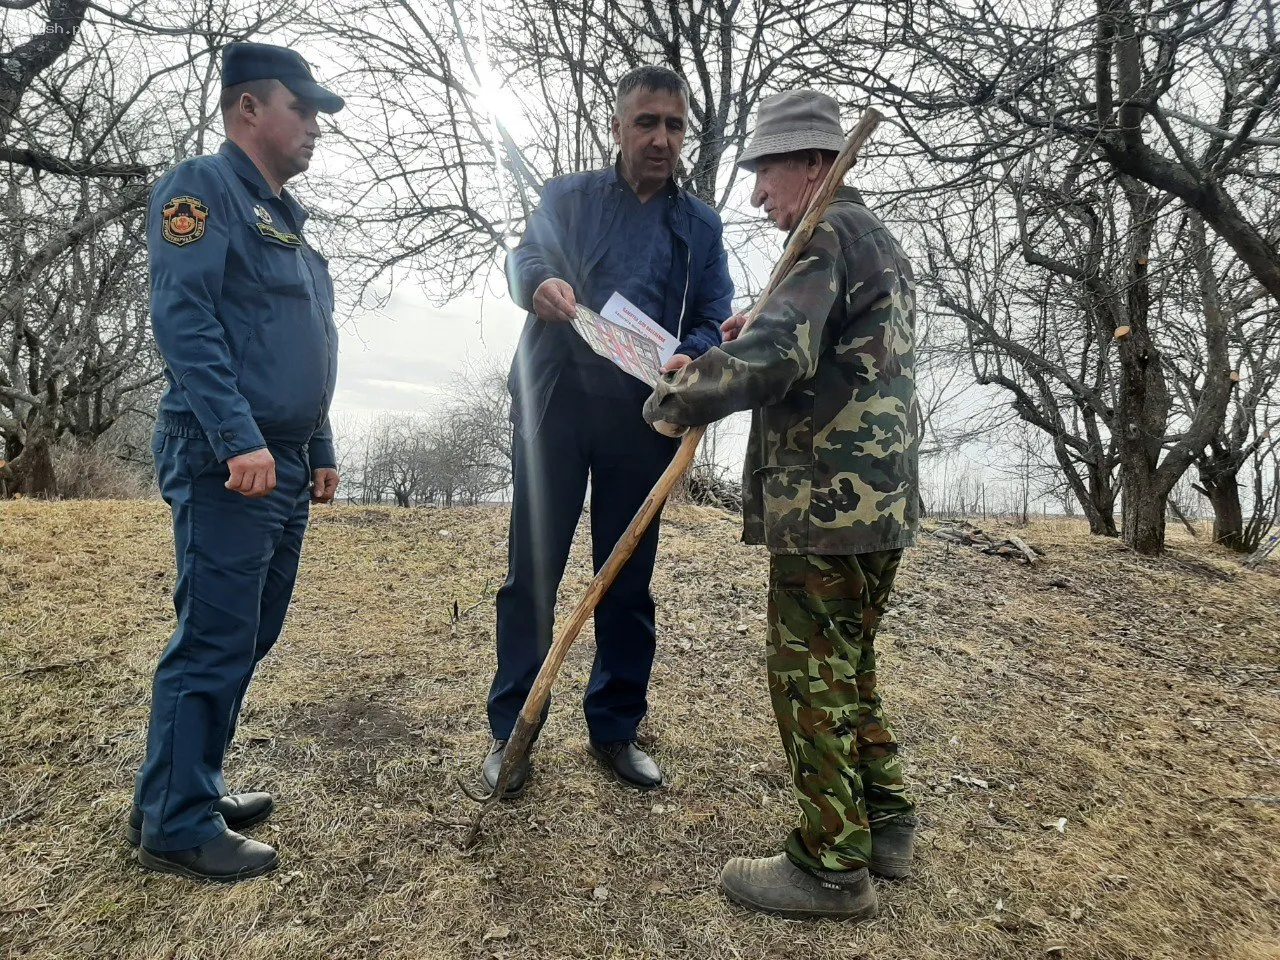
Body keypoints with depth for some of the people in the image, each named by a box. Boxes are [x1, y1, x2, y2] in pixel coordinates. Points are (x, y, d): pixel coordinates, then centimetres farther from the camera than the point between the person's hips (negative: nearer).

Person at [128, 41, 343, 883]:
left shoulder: (287, 220, 23)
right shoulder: (201, 189, -4)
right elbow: (184, 319, -18)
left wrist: (320, 452, 20)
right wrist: (239, 440, -25)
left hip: (285, 467, 9)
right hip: (227, 465, -9)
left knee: (249, 640, 14)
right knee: (215, 641, -5)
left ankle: (191, 790, 27)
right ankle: (177, 824, 9)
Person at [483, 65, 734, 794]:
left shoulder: (700, 225, 13)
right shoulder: (567, 197, 10)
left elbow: (715, 322, 6)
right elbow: (524, 258, -7)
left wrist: (689, 361, -18)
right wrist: (538, 284, -32)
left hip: (642, 419, 2)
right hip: (556, 406, -1)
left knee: (629, 579, 8)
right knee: (532, 570, 1)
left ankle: (616, 728, 23)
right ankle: (511, 731, 15)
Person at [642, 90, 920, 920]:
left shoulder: (828, 236, -11)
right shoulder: (882, 241, 21)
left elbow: (776, 357, -26)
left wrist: (676, 401, -13)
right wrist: (756, 333, 13)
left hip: (826, 507, -10)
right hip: (882, 503, 10)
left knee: (813, 677, 0)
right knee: (849, 667, 19)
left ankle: (832, 866, 12)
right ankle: (886, 825, 30)